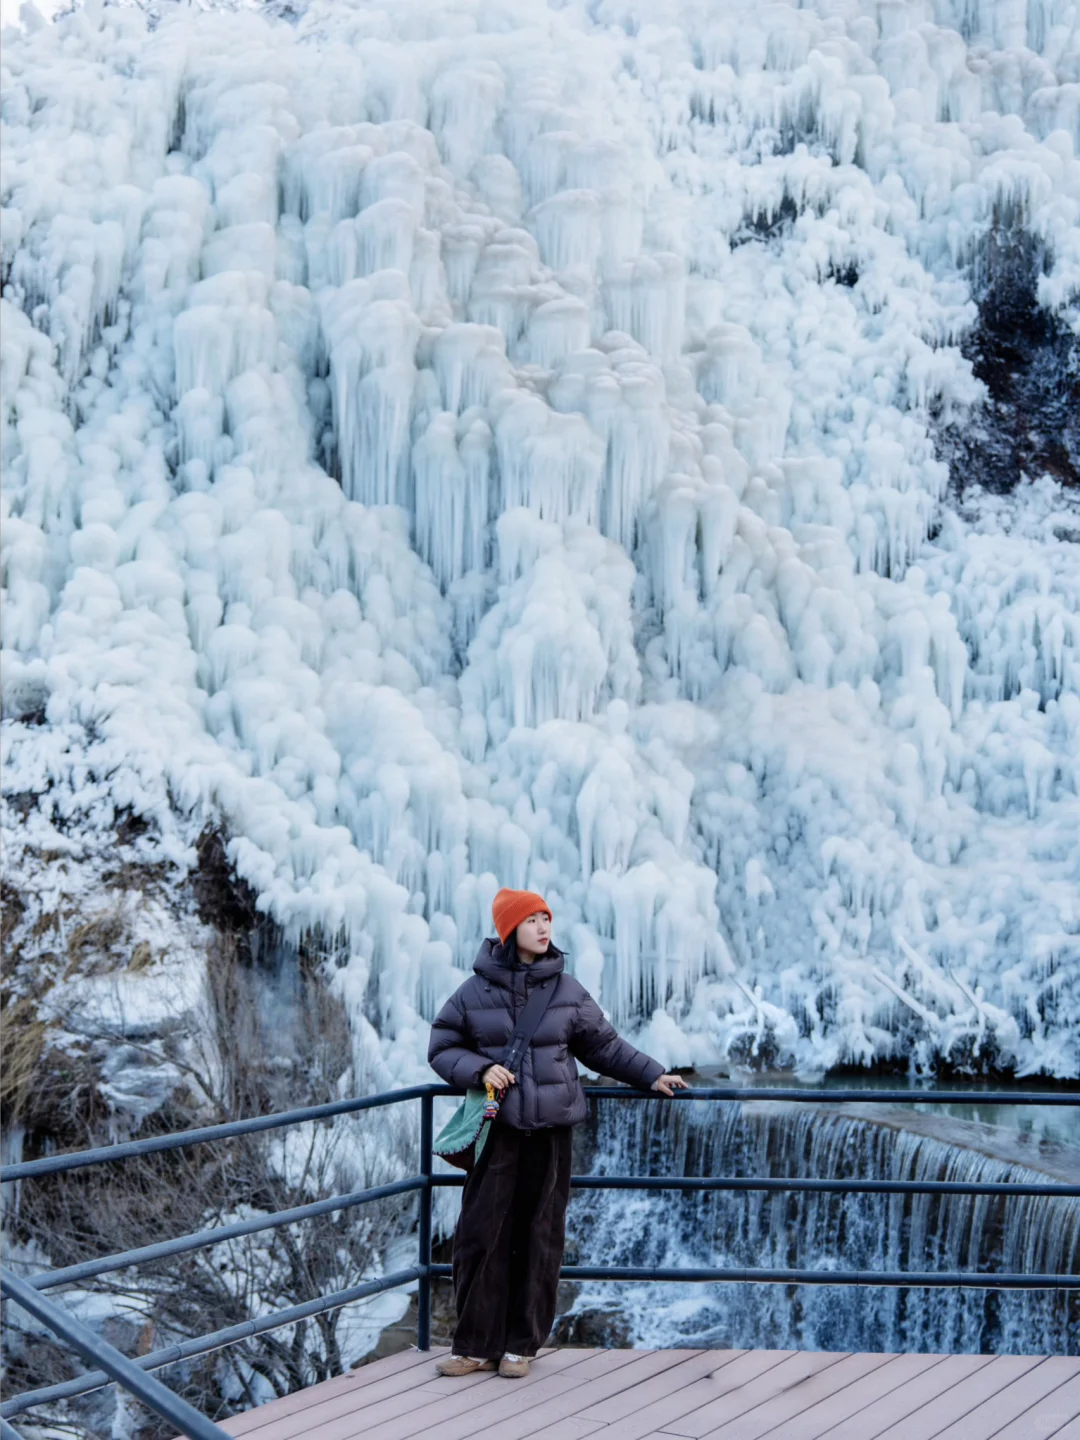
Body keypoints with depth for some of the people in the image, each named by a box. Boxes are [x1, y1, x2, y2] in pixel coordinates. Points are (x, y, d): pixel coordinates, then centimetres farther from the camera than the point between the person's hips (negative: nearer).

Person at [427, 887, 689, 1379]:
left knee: (539, 1236, 4)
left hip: (551, 1129, 1)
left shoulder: (567, 991, 5)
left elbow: (603, 1045, 15)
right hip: (497, 1129, -1)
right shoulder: (475, 992, 0)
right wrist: (480, 1069, -12)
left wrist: (652, 1075, 12)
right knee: (481, 1234, -2)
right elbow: (442, 1048, 5)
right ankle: (476, 1344, 10)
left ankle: (521, 1345, 15)